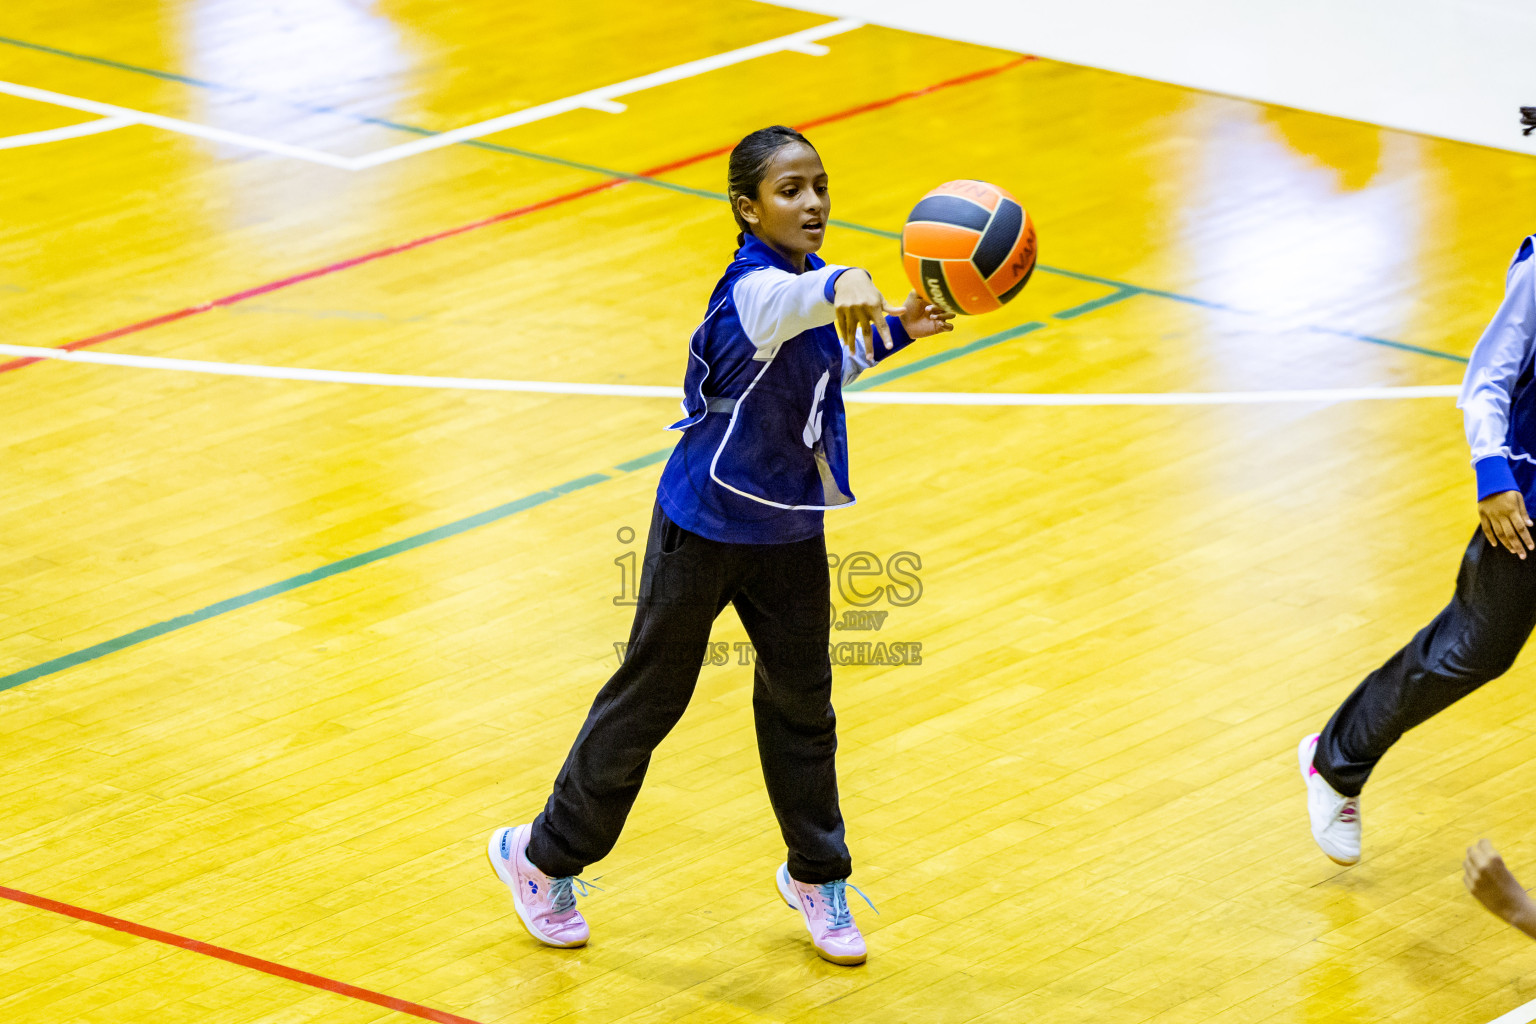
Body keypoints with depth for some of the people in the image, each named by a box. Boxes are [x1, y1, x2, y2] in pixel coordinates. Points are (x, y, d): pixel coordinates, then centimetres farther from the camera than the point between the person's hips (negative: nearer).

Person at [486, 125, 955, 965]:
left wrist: (893, 330, 10)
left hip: (789, 531, 7)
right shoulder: (754, 288, -26)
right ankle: (545, 856, 24)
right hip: (705, 529, -7)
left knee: (800, 699, 15)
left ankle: (816, 877, 32)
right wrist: (839, 287, -74)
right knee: (650, 695, 5)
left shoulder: (807, 280, 0)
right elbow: (785, 304, -54)